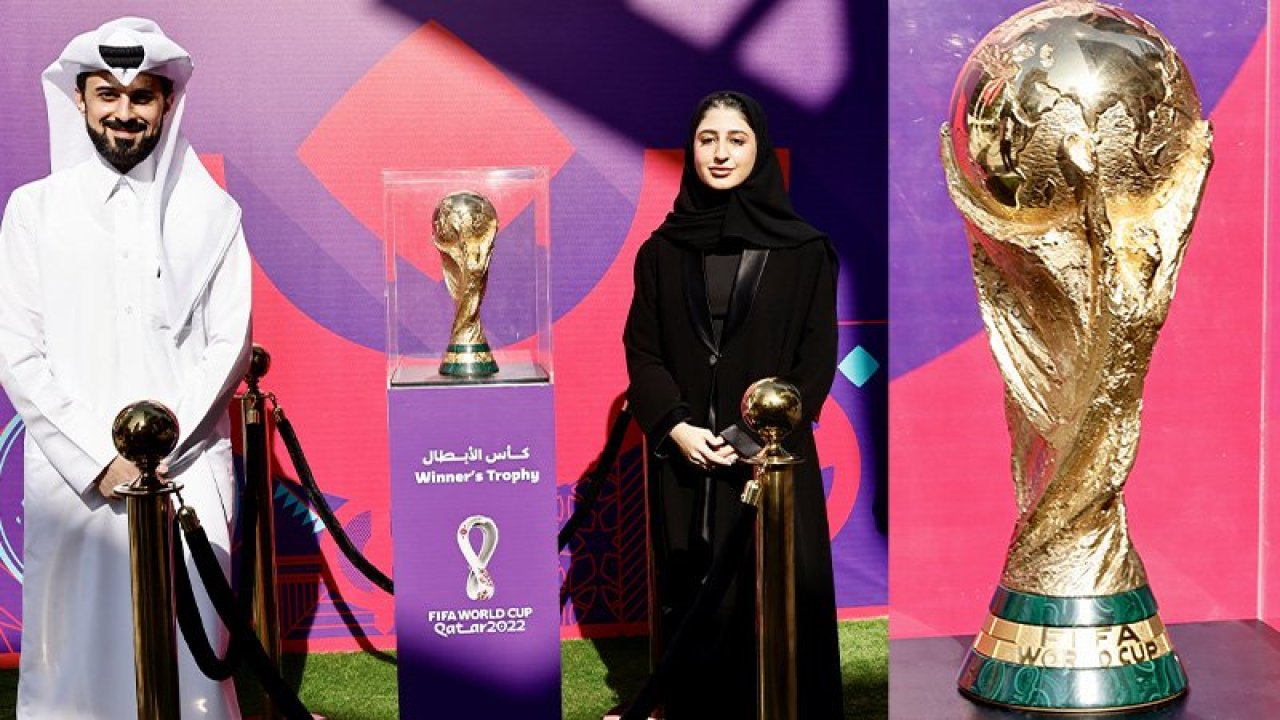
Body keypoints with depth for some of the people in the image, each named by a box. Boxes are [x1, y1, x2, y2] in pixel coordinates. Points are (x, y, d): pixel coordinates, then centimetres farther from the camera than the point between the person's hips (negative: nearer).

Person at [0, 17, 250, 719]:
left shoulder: (212, 213, 9)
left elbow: (229, 344, 4)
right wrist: (97, 459, -7)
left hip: (187, 473, 0)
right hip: (71, 477, 0)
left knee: (190, 657, -3)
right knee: (73, 649, 0)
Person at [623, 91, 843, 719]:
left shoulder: (803, 249, 1)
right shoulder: (662, 250, 7)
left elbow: (817, 358, -2)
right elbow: (642, 350, 4)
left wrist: (760, 434, -14)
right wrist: (676, 427, -12)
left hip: (775, 458, -1)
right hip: (685, 460, 2)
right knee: (694, 611, 5)